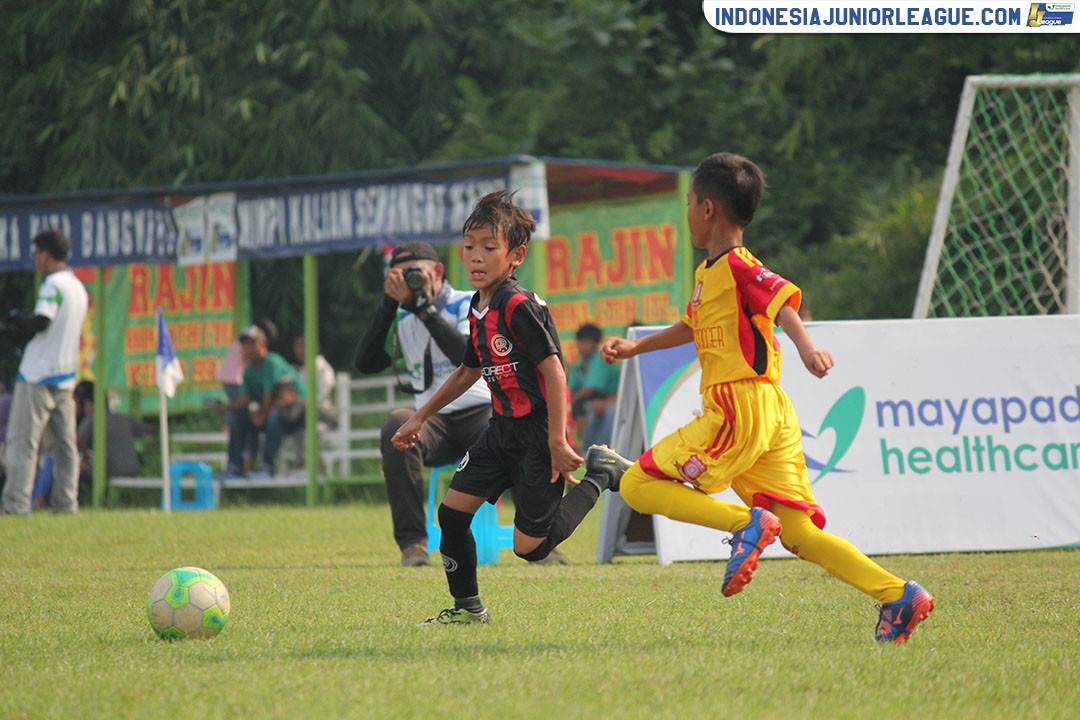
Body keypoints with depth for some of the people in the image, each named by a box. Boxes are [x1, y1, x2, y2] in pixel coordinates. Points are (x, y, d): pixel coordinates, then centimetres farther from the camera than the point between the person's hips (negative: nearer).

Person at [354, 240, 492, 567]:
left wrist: (424, 306, -17)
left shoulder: (470, 304, 2)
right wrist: (389, 304, -4)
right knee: (397, 425, -32)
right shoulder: (403, 319, 14)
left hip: (481, 412, -3)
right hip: (434, 423, 3)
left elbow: (467, 355, -17)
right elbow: (365, 364, 1)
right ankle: (412, 542, -31)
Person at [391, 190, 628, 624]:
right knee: (453, 511, 2)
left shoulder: (519, 306, -20)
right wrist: (421, 418, 26)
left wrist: (557, 442, -24)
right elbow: (469, 371, 23)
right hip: (503, 429, 8)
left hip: (537, 432, -8)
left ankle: (600, 475, 12)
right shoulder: (478, 309, 8)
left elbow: (553, 371, -21)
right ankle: (467, 608, 15)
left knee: (529, 546, -5)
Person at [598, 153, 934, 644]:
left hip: (740, 411, -9)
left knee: (637, 485, -8)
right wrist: (635, 348, 37)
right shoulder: (708, 272, 21)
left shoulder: (738, 267, -8)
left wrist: (805, 346, -42)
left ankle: (746, 525, -18)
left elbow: (783, 300, -25)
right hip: (770, 417, 9)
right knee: (799, 534, 4)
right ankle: (898, 595, -5)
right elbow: (693, 327, 38)